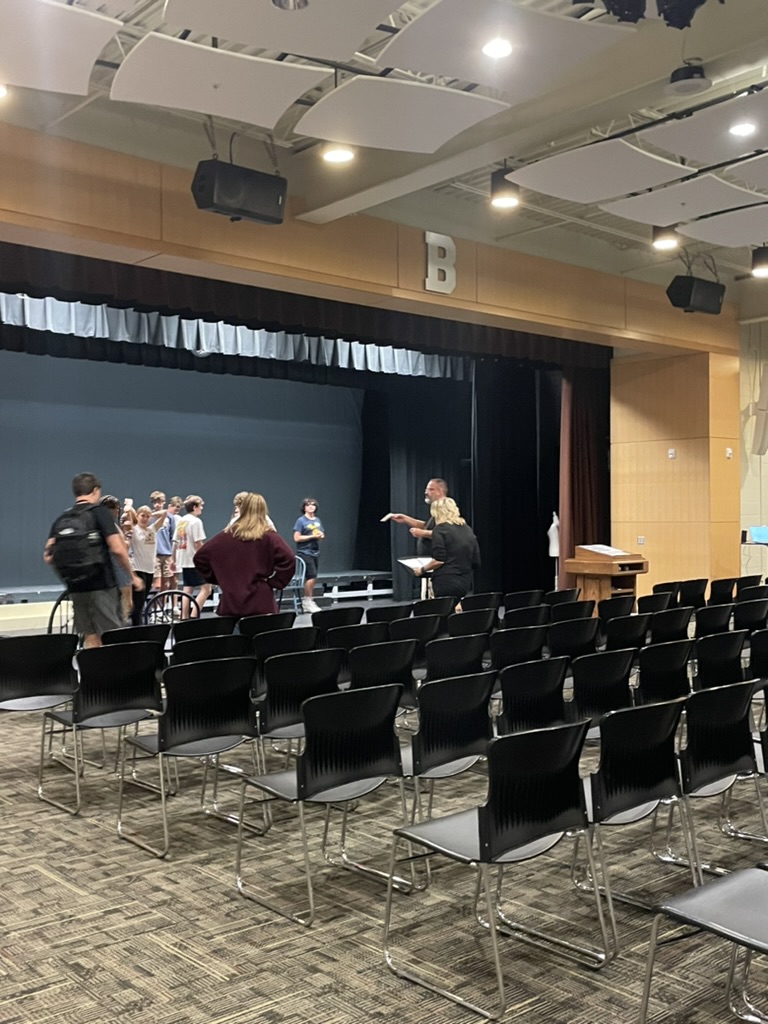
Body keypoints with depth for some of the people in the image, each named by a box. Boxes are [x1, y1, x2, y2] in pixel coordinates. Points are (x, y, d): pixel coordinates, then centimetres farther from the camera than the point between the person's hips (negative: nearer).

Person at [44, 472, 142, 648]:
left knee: (90, 638, 12)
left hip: (75, 587, 5)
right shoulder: (100, 512, -6)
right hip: (101, 584, -5)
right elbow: (117, 549, -14)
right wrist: (132, 575, -1)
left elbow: (48, 557, 3)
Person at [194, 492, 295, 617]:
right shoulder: (268, 536, -4)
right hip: (260, 604, -3)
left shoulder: (225, 536, 5)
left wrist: (216, 578, 14)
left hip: (230, 603, 3)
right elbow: (288, 560, -16)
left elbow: (200, 557, 9)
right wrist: (273, 582, -5)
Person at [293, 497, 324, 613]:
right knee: (311, 576, -14)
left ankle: (307, 603, 14)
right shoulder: (301, 521, -6)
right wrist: (312, 536, -15)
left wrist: (321, 536, -1)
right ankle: (307, 601, -4)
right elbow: (296, 538, -12)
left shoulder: (317, 520, 14)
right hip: (304, 552, -7)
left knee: (311, 578, 8)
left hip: (315, 552, 7)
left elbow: (322, 535, 24)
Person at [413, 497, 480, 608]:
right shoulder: (468, 530, 13)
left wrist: (422, 570, 2)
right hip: (465, 583, 6)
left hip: (446, 583, -6)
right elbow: (476, 563, 12)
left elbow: (439, 560, -13)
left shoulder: (440, 529, -5)